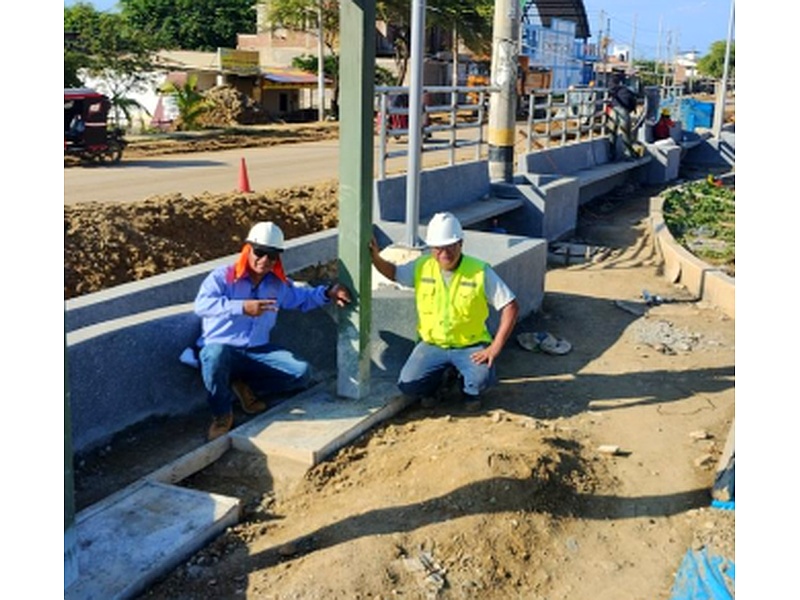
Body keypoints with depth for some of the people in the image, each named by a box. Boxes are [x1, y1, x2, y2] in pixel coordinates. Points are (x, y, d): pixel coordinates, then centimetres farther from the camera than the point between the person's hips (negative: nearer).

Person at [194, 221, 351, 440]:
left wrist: (327, 293, 5)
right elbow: (201, 305, -26)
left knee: (301, 373, -12)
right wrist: (242, 307, -38)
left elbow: (302, 297, 26)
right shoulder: (223, 276, -10)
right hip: (221, 349, -5)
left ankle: (247, 387, 5)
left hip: (258, 351, 5)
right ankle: (222, 414, -17)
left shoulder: (279, 284, 9)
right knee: (216, 356, -42)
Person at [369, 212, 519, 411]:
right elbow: (393, 272, 13)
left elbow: (510, 306, -13)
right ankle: (443, 376, 17)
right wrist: (375, 256, -8)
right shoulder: (422, 267, -4)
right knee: (408, 385, -18)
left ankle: (469, 389, 9)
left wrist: (495, 347, -20)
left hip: (470, 346, -2)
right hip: (432, 344, 3)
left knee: (482, 378, -31)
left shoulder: (480, 272, -14)